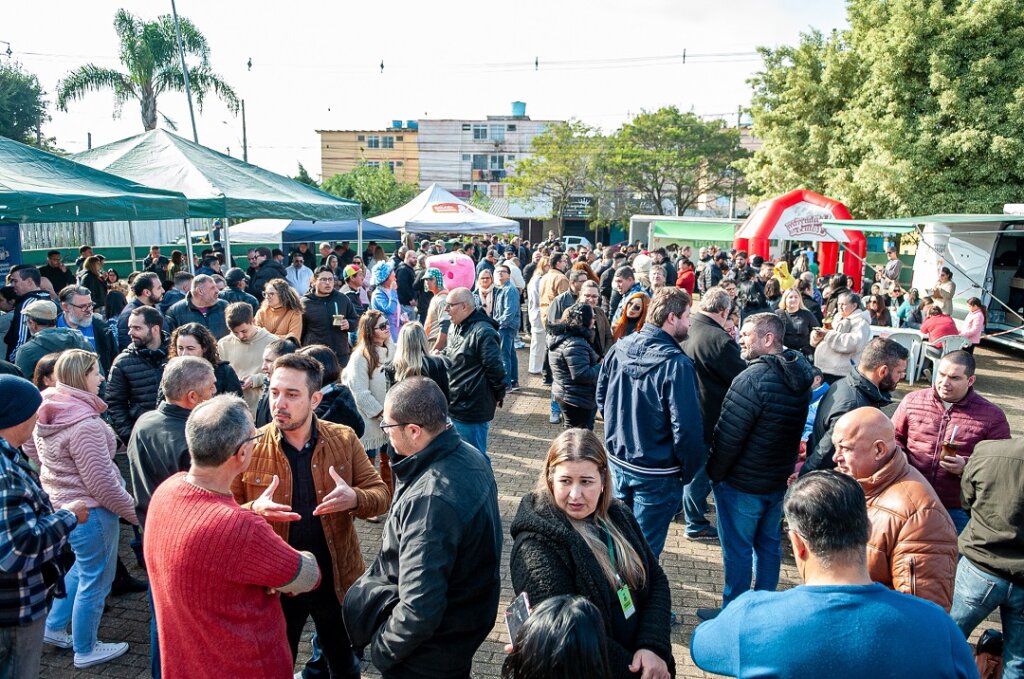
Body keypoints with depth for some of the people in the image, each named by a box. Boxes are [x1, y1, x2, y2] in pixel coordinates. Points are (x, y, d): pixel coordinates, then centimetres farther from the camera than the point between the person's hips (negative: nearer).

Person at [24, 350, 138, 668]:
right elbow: (102, 483, -25)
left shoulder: (47, 415, -2)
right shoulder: (84, 424, -29)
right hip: (90, 511, -9)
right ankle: (85, 650, 27)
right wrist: (135, 512, -14)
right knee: (95, 580, 10)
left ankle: (54, 627, 42)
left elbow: (30, 448, 17)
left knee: (81, 568, 30)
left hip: (62, 504, 9)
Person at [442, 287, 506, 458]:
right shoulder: (456, 329, 11)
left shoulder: (483, 332, -20)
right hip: (454, 406, 9)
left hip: (472, 411, -9)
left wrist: (498, 396, -9)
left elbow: (495, 368, -20)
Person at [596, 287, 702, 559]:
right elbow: (686, 427, -23)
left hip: (618, 459, 7)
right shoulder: (677, 364, -25)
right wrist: (689, 470, -7)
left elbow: (601, 397, 8)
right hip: (656, 473, -7)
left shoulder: (619, 348, -5)